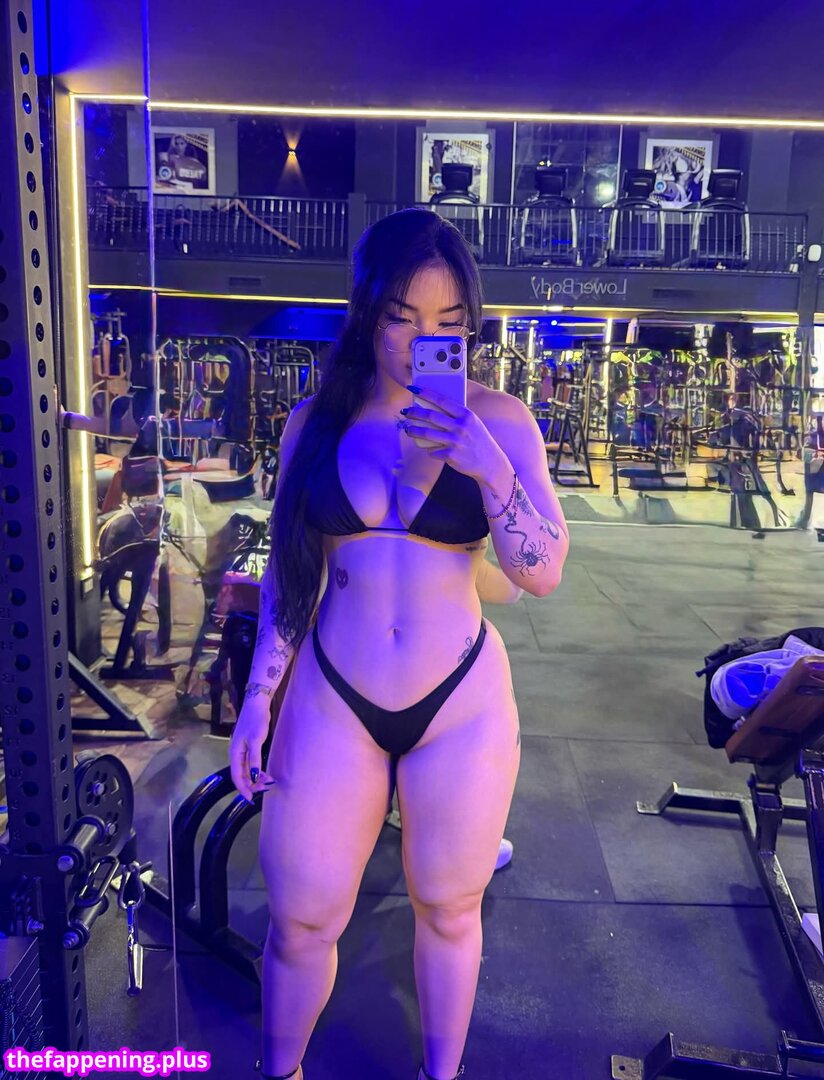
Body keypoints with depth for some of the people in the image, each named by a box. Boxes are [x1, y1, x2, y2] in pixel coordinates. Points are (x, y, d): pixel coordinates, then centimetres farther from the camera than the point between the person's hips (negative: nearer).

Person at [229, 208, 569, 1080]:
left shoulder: (497, 420, -7)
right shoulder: (314, 420, -1)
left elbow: (543, 574, -13)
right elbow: (289, 568, 5)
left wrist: (489, 466, -28)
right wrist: (258, 697, 4)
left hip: (461, 705, -1)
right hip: (332, 700, 1)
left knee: (447, 913, 17)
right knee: (301, 923, 10)